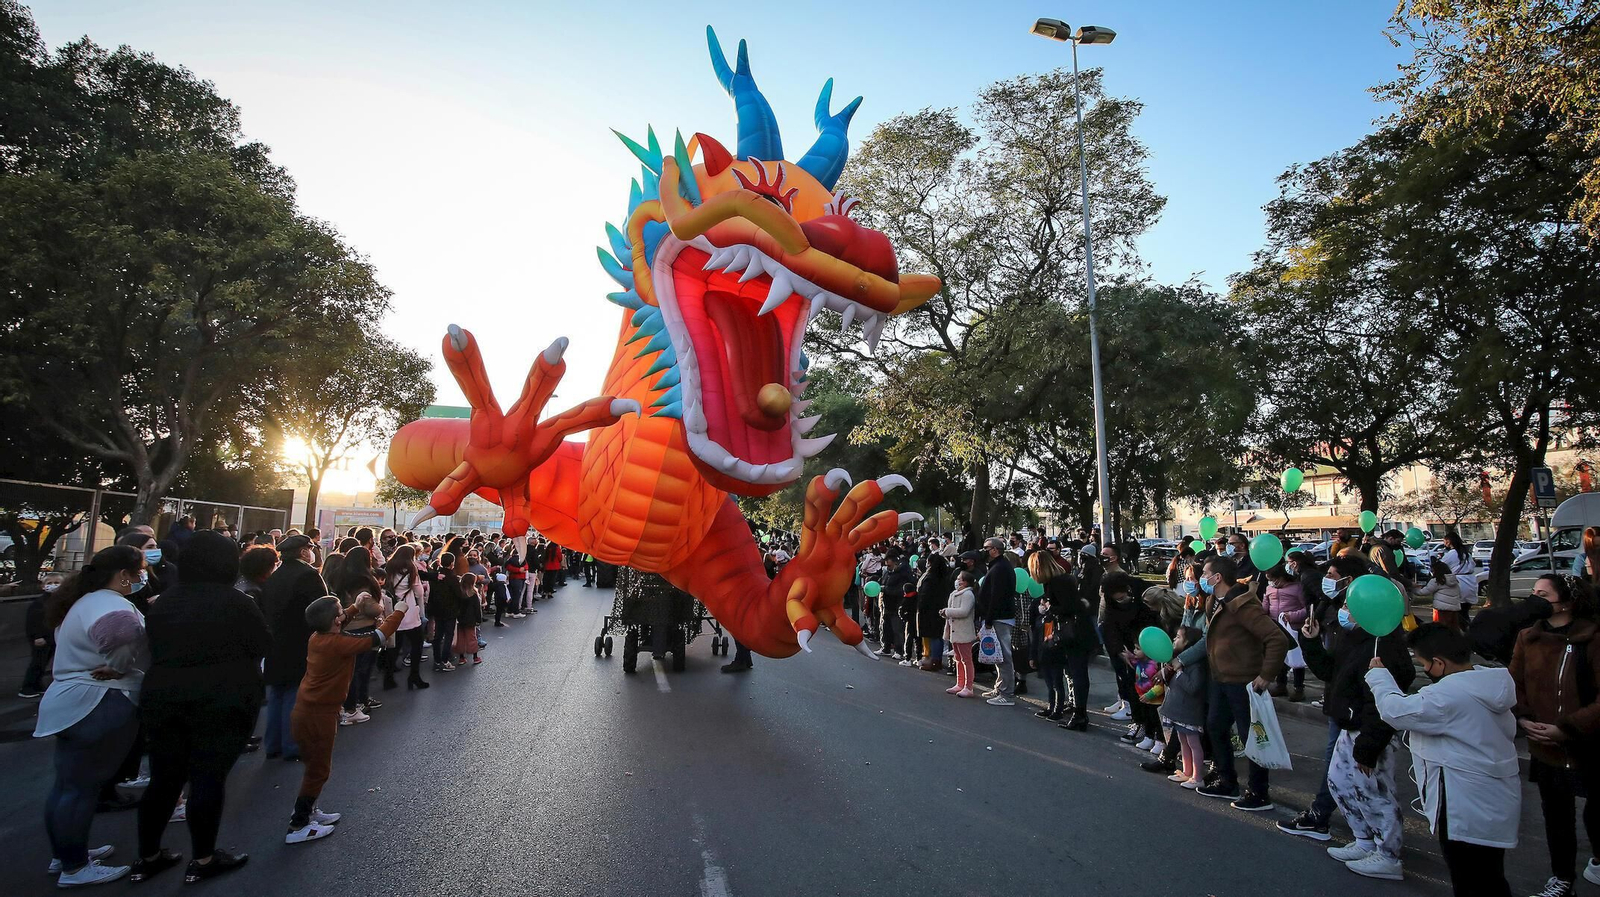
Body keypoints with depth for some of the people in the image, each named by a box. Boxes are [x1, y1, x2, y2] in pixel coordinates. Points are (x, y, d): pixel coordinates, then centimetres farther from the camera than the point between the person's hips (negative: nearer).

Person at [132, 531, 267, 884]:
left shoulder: (164, 601, 6)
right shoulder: (235, 602, -13)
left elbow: (153, 646, 17)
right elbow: (262, 646, -7)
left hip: (161, 699, 6)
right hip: (220, 702, -6)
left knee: (164, 777, 16)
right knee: (209, 778, 2)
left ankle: (147, 856, 27)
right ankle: (203, 860, 11)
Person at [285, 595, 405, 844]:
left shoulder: (317, 637, -1)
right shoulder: (338, 644, -24)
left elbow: (335, 622, 23)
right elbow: (377, 638, -22)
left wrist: (356, 607, 19)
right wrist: (399, 611, -12)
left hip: (307, 709, 8)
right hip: (319, 714, -8)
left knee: (317, 765, 21)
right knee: (318, 769, 4)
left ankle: (306, 811, 33)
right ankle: (298, 826, 12)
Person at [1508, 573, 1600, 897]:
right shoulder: (1528, 637, 0)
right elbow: (1514, 684, 6)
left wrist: (1565, 728, -20)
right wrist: (1523, 718, -8)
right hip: (1545, 748, 4)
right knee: (1556, 816, 16)